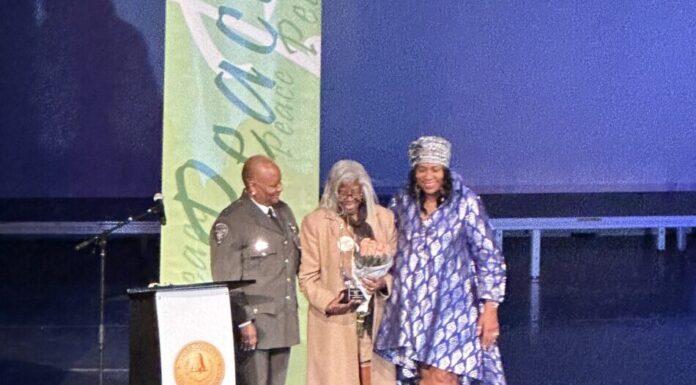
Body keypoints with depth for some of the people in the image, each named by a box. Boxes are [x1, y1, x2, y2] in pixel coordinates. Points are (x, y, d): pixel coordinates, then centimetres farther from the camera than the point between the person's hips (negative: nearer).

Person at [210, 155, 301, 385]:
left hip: (284, 321, 7)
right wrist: (243, 323, -16)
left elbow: (297, 260, 22)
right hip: (253, 326, -7)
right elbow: (227, 282, -13)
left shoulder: (284, 212, 14)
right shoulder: (231, 221, -11)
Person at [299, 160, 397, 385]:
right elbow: (308, 276, 0)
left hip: (376, 322, 3)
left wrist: (383, 283, -9)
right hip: (334, 324, -2)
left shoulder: (384, 218, 7)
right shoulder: (315, 222, -1)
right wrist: (328, 302, -16)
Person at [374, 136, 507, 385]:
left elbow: (489, 258, -5)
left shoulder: (466, 203, -5)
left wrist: (490, 308, -10)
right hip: (412, 308, 4)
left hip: (452, 306, -3)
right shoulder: (402, 203, 6)